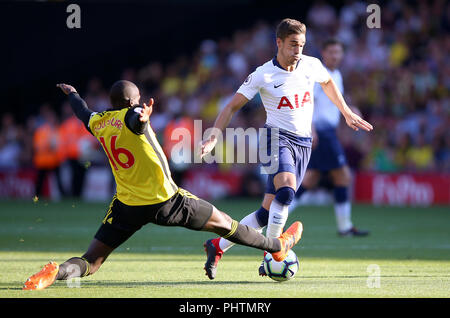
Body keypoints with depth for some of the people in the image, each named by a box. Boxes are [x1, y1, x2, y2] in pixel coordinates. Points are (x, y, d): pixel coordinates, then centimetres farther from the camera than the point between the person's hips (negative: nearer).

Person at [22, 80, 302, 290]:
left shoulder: (98, 123, 8)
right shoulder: (132, 115, -10)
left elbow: (84, 113, 33)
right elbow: (137, 120, -36)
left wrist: (72, 93, 54)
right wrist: (144, 116, -60)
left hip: (127, 206, 4)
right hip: (164, 200, -4)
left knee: (91, 262, 1)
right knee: (221, 222, 15)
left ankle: (57, 272, -31)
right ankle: (277, 247, 32)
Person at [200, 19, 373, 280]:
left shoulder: (312, 66, 4)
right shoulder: (263, 75, -7)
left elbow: (328, 83, 28)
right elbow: (233, 106, -2)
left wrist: (347, 113, 32)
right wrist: (214, 137, -13)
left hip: (303, 144, 5)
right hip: (277, 137, -5)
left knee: (269, 211, 0)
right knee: (286, 191, -32)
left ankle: (217, 246, 11)